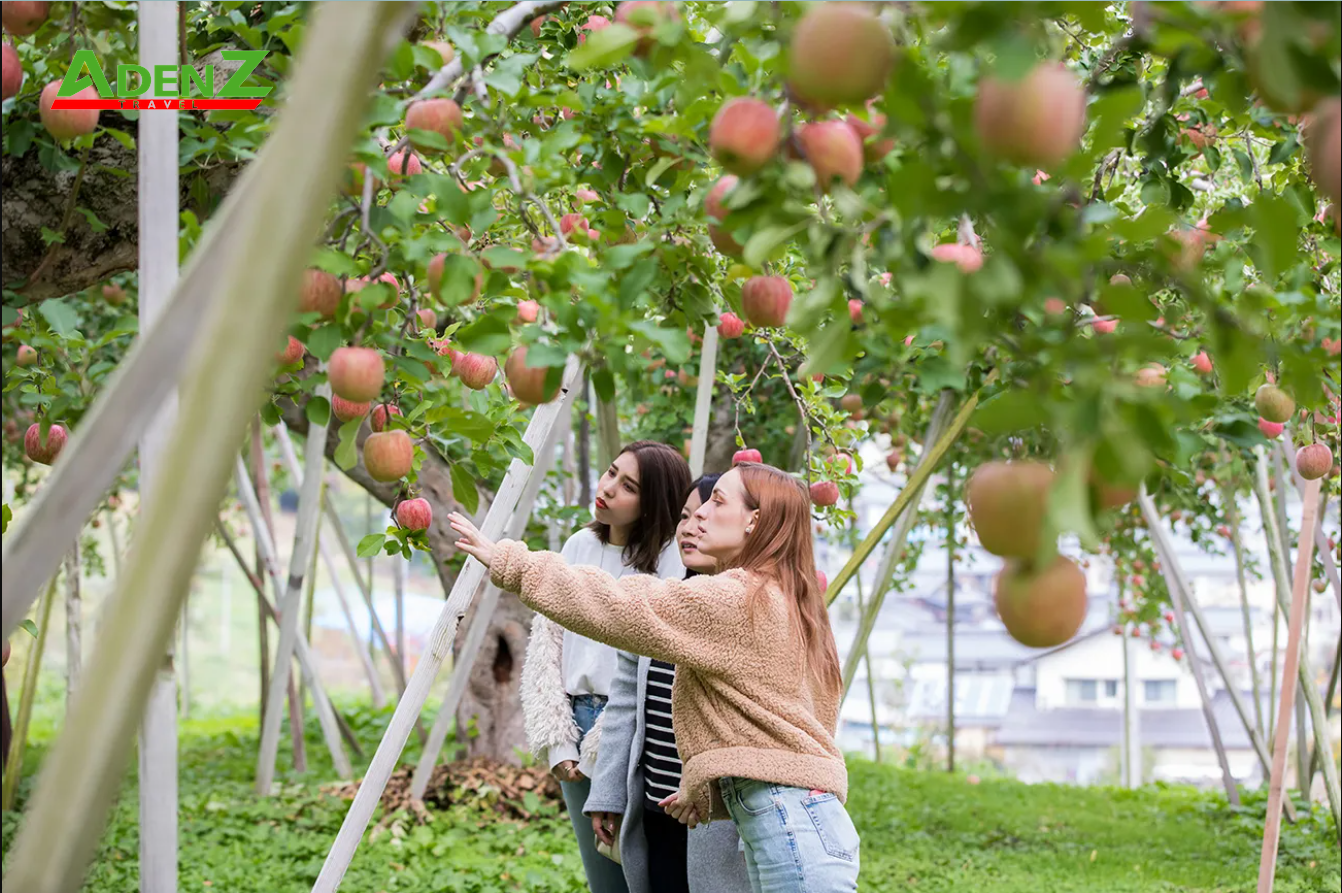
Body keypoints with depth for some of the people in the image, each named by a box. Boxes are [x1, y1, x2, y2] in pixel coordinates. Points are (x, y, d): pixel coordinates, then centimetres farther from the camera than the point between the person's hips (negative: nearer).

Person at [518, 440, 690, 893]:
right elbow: (545, 649, 8)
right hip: (578, 726, 5)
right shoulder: (579, 547, 9)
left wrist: (604, 748, -12)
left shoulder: (672, 560, -8)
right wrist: (557, 744, 0)